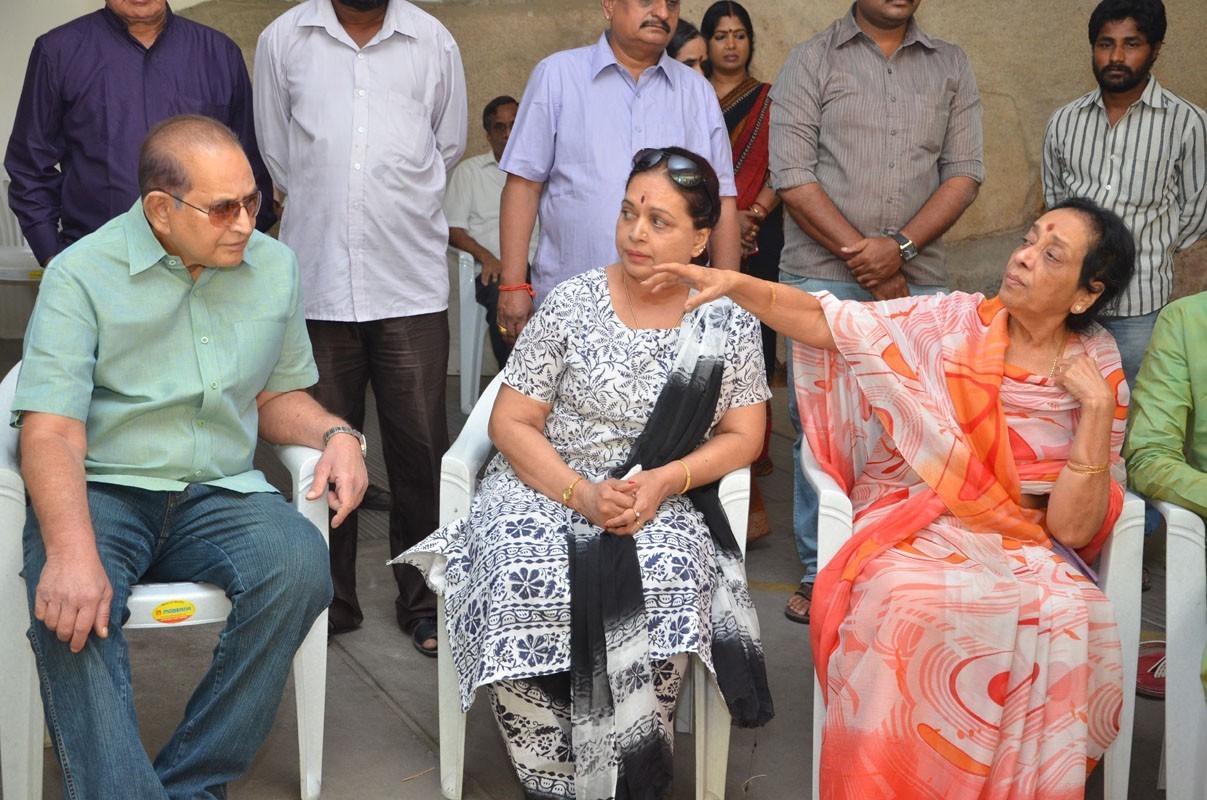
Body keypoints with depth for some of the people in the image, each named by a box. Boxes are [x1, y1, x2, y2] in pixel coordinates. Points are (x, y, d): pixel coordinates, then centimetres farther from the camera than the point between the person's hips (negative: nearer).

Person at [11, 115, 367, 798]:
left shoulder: (275, 267, 11)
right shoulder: (83, 274, -4)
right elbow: (51, 433, -14)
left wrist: (336, 434, 0)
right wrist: (71, 550, -32)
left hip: (220, 496, 3)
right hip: (102, 492, -3)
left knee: (300, 561, -29)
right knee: (71, 605, -35)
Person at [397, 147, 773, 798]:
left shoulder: (728, 323, 3)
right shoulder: (571, 304, 0)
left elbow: (741, 436, 5)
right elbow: (511, 423, -1)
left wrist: (663, 482, -14)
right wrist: (582, 494, -17)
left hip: (663, 502, 0)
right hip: (548, 486, 0)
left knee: (664, 587, -34)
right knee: (524, 581, -32)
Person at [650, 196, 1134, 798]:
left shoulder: (1099, 374, 2)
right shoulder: (953, 321, 2)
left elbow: (1073, 528, -5)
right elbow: (825, 322, 0)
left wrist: (1098, 410, -14)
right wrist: (735, 283, -14)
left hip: (1019, 542, 1)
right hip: (914, 525, 0)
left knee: (1066, 617, -32)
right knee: (909, 603, -34)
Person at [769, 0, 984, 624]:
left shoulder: (951, 67, 14)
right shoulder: (811, 61, 5)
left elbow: (965, 173, 5)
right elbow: (793, 177, -4)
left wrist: (899, 247, -9)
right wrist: (861, 254, -10)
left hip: (916, 282, 2)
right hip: (822, 276, -2)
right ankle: (821, 571, 12)